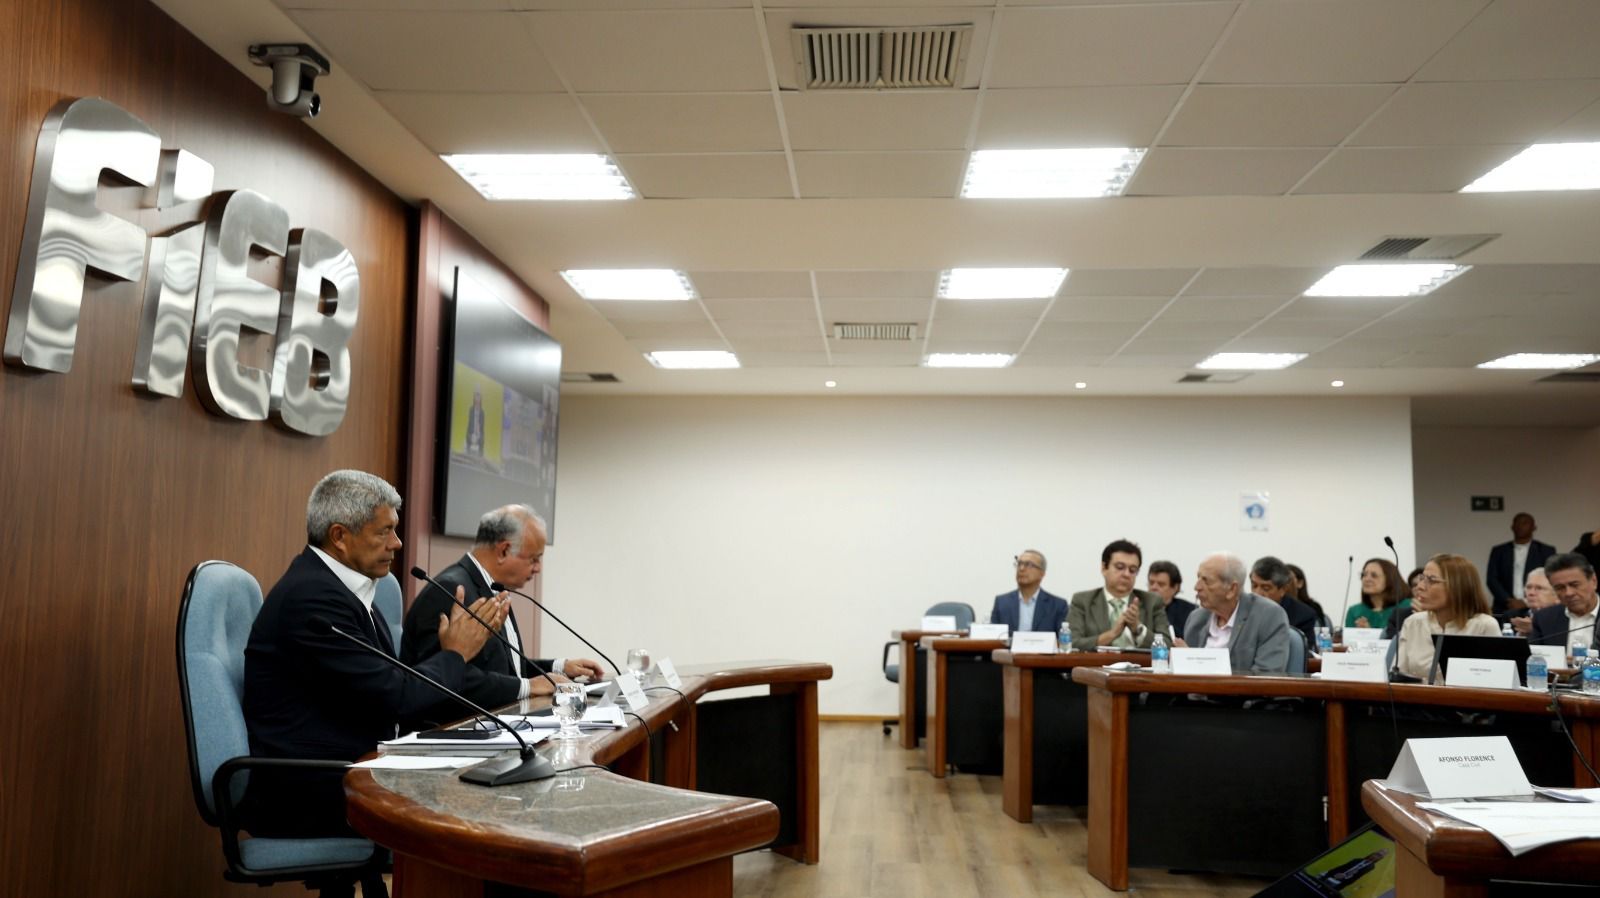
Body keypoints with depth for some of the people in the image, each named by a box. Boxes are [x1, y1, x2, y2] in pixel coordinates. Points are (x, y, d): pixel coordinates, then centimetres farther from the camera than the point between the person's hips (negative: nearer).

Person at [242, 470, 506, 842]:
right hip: (304, 794, -8)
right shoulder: (312, 595, -18)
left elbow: (396, 682, 10)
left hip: (340, 773, 9)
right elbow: (393, 696, -19)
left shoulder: (336, 586, 10)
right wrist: (455, 655, -5)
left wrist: (465, 638, 5)